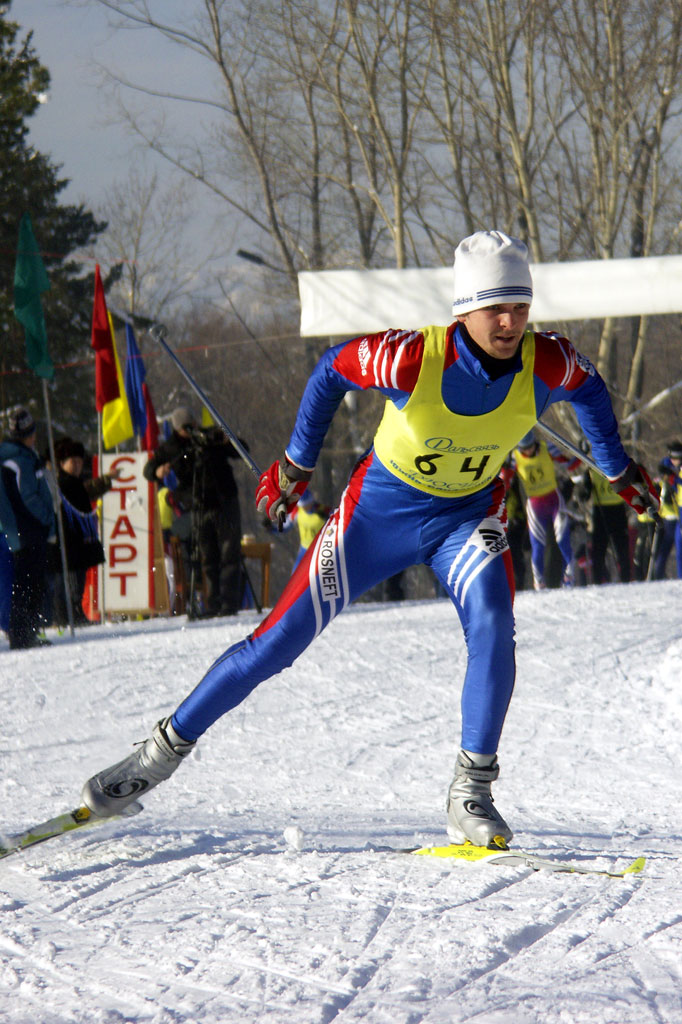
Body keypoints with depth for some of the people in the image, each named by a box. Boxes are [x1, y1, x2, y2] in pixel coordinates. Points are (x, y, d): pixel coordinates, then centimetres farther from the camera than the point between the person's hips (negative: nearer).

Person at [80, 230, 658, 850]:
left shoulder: (547, 364, -23)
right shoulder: (413, 359, -31)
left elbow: (588, 387, 3)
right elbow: (333, 369, -11)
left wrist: (619, 469, 14)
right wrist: (296, 463, 0)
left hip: (469, 514, 2)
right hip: (382, 507, -2)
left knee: (491, 625, -28)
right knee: (281, 638, -2)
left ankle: (472, 794, -16)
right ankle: (168, 747, 16)